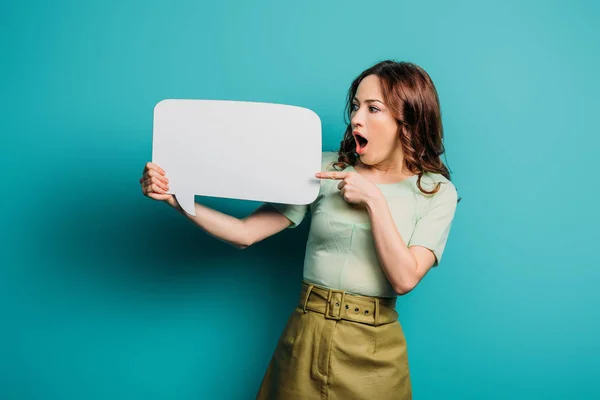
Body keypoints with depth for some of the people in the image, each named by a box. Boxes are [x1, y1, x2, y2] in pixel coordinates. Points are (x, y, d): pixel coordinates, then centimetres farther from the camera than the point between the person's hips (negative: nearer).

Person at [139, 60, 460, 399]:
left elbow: (404, 279, -14)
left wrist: (374, 200, -18)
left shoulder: (438, 192, -4)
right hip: (303, 338, 1)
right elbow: (245, 234, -5)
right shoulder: (325, 168, -1)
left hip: (372, 350, -1)